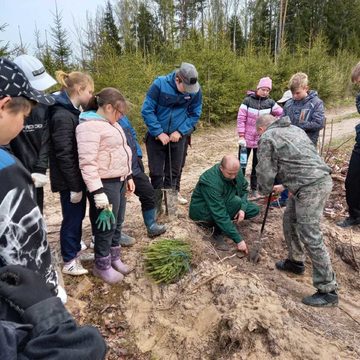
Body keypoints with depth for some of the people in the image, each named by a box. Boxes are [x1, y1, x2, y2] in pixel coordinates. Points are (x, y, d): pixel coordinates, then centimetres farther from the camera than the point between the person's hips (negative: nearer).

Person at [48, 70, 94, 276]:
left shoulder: (76, 111, 9)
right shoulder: (62, 116, -21)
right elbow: (64, 155, -23)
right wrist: (74, 186, -19)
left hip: (79, 176, 9)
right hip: (69, 180, -9)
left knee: (79, 216, 20)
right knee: (72, 218, 6)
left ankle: (76, 248, 39)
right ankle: (70, 261, 24)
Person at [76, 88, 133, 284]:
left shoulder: (110, 123, 14)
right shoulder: (90, 126, -18)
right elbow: (87, 162, -24)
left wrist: (128, 176, 20)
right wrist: (97, 192, -27)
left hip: (117, 181, 10)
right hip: (104, 184, -9)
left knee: (114, 222, 19)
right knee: (105, 225, 4)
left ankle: (114, 257, 36)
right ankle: (102, 266, 23)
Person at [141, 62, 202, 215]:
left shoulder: (195, 90, -12)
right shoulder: (159, 84, -19)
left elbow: (195, 114, 0)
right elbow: (147, 110, -14)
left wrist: (180, 131, -12)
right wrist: (159, 133, -17)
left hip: (178, 137, 2)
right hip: (157, 136, -1)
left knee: (173, 173, 9)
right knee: (156, 173, 4)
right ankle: (156, 206, 18)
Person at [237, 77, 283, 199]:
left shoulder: (270, 103, -1)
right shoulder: (248, 101, -9)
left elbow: (282, 114, 6)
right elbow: (241, 119, -11)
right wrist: (241, 137, -15)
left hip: (261, 141, 2)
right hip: (247, 139, -2)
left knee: (257, 165, 11)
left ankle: (254, 189, 24)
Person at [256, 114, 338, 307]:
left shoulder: (266, 138, -3)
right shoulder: (294, 129, 23)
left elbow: (265, 171, -4)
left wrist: (266, 189, 16)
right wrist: (285, 185, 31)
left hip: (309, 188, -10)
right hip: (321, 178, 10)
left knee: (310, 237, -4)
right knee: (290, 221, 22)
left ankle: (327, 291, 5)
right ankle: (295, 262, 39)